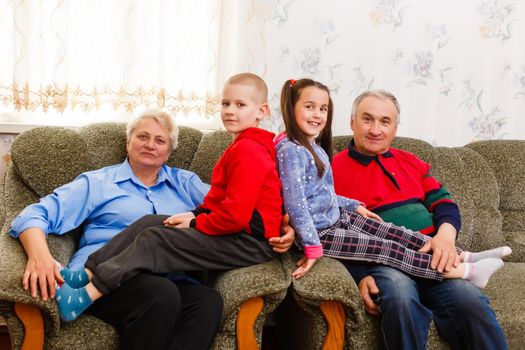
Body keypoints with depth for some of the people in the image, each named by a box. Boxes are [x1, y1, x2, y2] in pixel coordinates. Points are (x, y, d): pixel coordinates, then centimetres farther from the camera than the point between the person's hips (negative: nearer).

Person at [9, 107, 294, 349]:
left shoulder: (185, 182, 26)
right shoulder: (96, 183, 18)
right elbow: (36, 215, 7)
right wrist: (39, 255, -16)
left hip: (171, 281, 3)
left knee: (209, 300, -31)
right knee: (161, 293, -35)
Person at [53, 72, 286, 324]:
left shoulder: (248, 151, -15)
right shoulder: (240, 147, 19)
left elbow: (236, 214, -24)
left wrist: (195, 223, -11)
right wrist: (196, 214, 4)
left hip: (249, 241, -10)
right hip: (233, 230, 10)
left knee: (155, 239, -17)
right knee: (149, 222, 4)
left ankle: (87, 294, -18)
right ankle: (87, 273, 0)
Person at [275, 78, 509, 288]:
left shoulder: (315, 148, 12)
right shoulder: (291, 150, -19)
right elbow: (295, 203, -25)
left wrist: (355, 206, 21)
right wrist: (313, 247, -26)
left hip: (339, 218, 9)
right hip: (322, 232, -9)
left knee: (400, 235, 2)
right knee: (389, 249, -12)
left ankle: (463, 256, 6)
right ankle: (466, 272, -11)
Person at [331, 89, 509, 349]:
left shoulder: (410, 162, 22)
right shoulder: (335, 169, 6)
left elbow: (442, 202, 17)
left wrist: (446, 235, -7)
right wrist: (359, 276, -14)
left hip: (431, 253, 4)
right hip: (378, 262, -4)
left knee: (470, 299, -26)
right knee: (400, 293, -37)